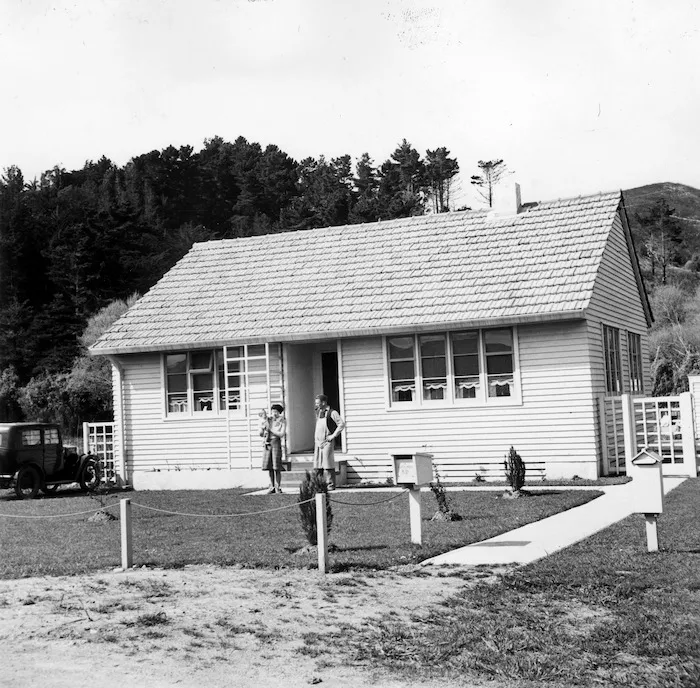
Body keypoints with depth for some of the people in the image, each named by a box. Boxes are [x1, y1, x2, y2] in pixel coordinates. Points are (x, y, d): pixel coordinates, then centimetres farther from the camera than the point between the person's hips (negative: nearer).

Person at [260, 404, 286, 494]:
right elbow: (261, 434, 12)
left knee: (277, 467, -5)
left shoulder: (282, 422, 2)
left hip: (276, 442, -3)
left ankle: (278, 487, 0)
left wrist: (270, 429, -10)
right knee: (269, 467, 3)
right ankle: (272, 487, 10)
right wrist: (262, 429, -9)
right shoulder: (267, 420, 8)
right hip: (267, 443, 3)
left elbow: (281, 434, -10)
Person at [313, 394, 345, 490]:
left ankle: (331, 485, -2)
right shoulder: (318, 413, 18)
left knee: (328, 464, -7)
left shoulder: (331, 413, -6)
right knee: (317, 465, 7)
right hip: (318, 442, 8)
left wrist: (333, 435, -13)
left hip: (327, 442, -7)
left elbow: (341, 424, -13)